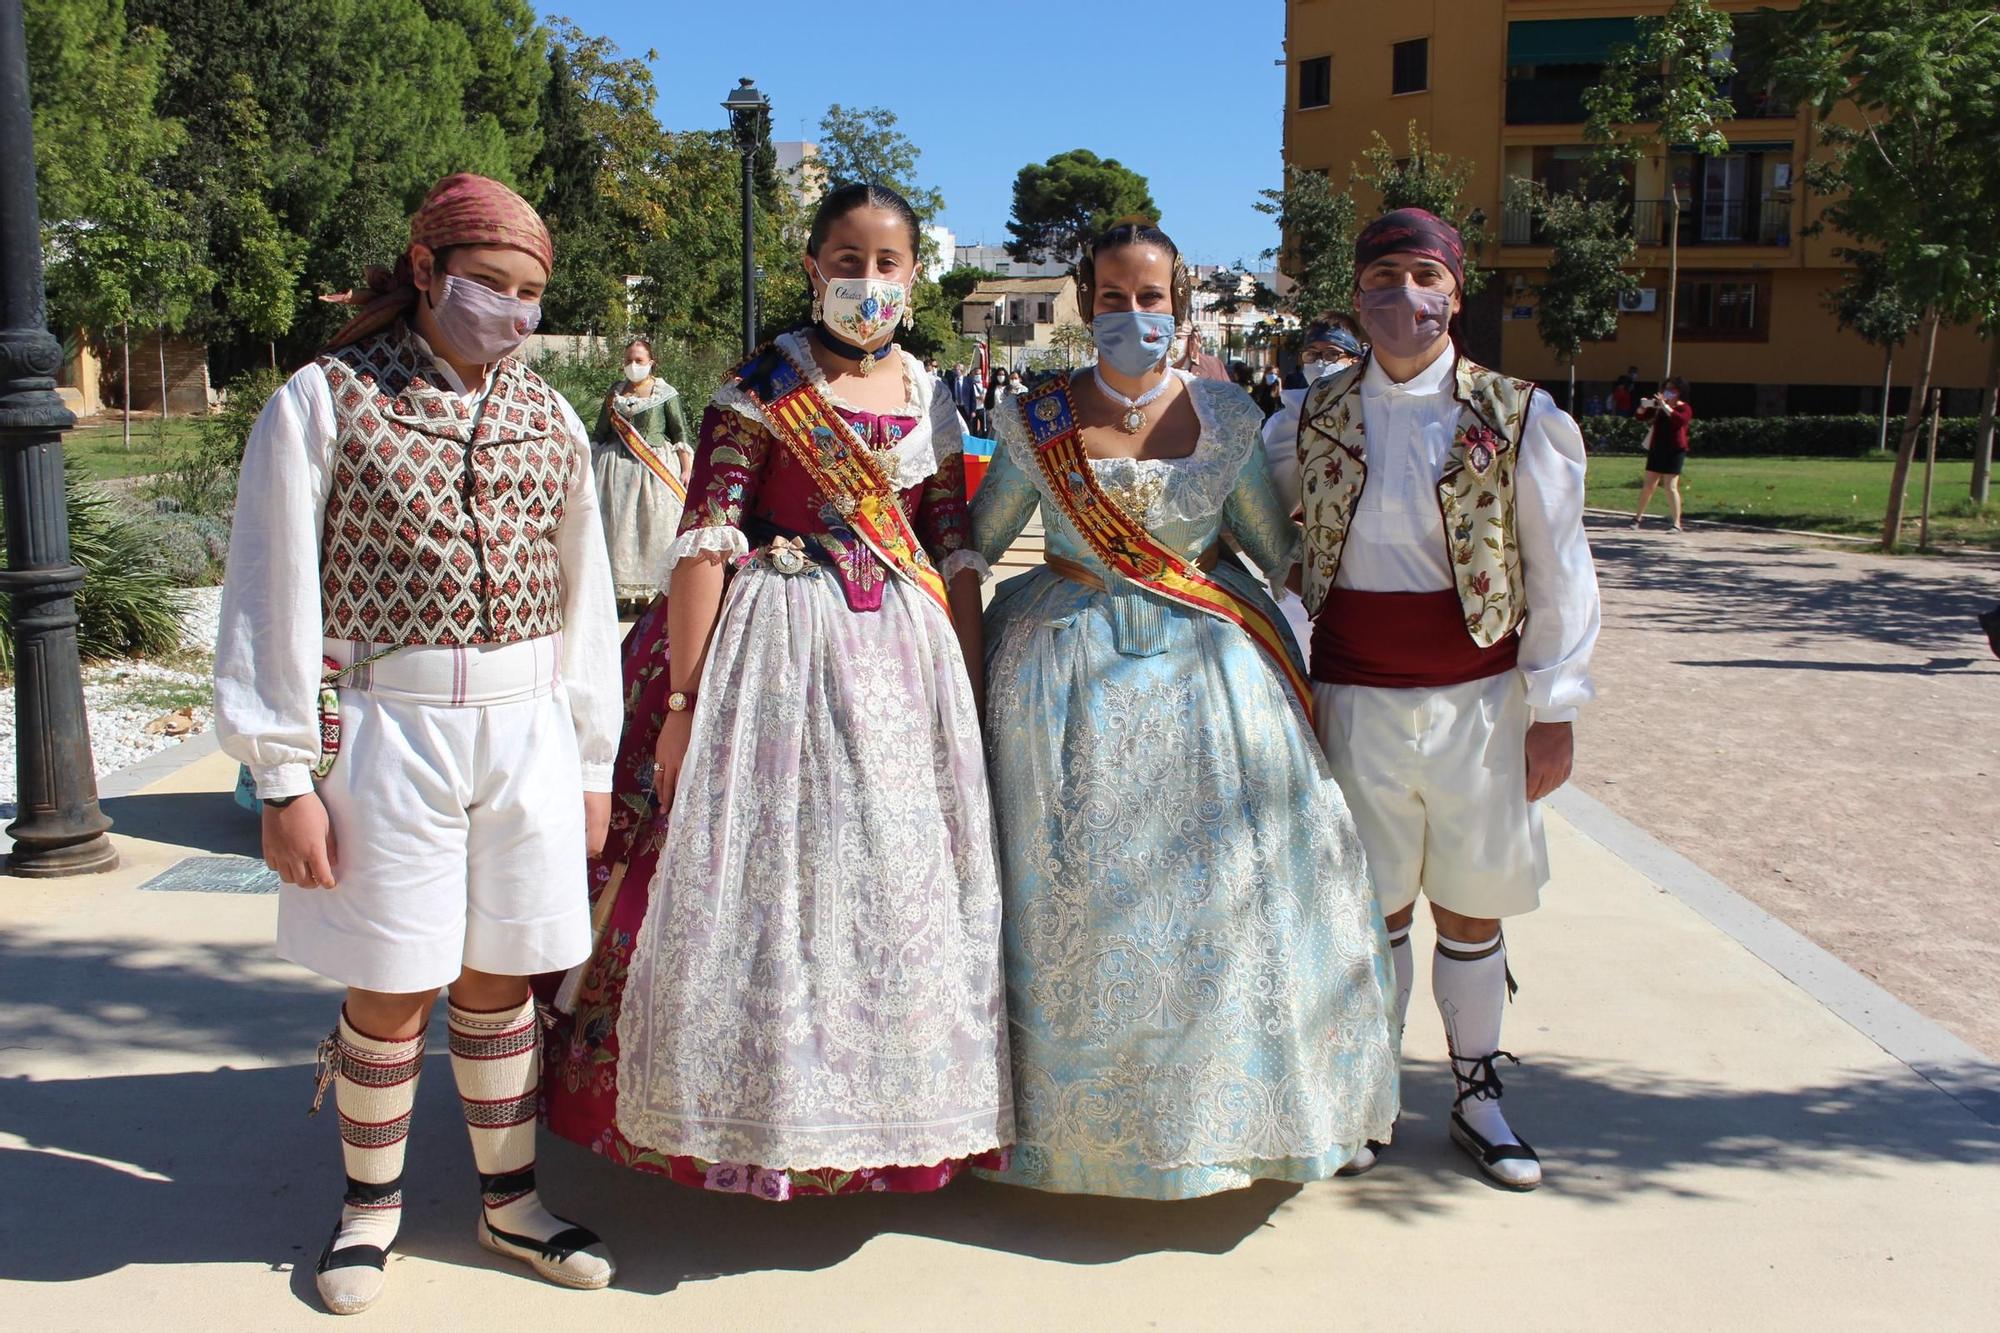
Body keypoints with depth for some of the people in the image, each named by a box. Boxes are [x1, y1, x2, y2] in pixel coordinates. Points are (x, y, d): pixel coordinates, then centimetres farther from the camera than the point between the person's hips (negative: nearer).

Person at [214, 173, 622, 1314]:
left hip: (529, 730, 3)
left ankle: (510, 1198, 30)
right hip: (388, 733, -3)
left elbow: (585, 595, 13)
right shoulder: (326, 401, -4)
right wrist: (286, 778, -9)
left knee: (501, 977, 12)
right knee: (391, 989, 6)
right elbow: (273, 596, -5)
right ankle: (371, 1205, 30)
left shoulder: (548, 419, 9)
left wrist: (593, 762, 12)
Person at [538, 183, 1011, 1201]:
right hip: (775, 655, -4)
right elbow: (702, 544, -9)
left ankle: (886, 1108, 28)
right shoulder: (760, 389, -3)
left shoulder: (931, 401, 10)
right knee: (755, 884, 1)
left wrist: (971, 693, 6)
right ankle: (753, 1114, 20)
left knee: (897, 889, 10)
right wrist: (682, 699, -15)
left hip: (905, 660, 4)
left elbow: (955, 553, 11)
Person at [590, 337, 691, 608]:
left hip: (656, 468, -3)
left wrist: (686, 470, -6)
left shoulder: (666, 393, 3)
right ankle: (623, 589, 3)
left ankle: (649, 589, -2)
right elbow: (599, 433, 19)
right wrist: (590, 466, 15)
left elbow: (680, 434, 2)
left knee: (654, 526, -5)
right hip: (616, 466, 3)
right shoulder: (614, 392, 13)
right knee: (618, 525, -1)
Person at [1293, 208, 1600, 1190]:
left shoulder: (1517, 417, -2)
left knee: (1470, 907, 11)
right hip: (1354, 698, 1)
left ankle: (1477, 1096, 27)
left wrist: (1553, 713, -2)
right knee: (1374, 908, 10)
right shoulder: (1313, 419, 3)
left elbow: (1559, 573, 0)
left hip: (1477, 696, -1)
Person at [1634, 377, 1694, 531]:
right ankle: (1639, 516, 25)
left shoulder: (1684, 408, -2)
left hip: (1675, 450, -5)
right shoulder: (1658, 406, 14)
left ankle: (1677, 523, -10)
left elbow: (1680, 420, -23)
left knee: (1671, 487, -12)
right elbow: (1641, 417, 12)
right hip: (1656, 449, 5)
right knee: (1648, 485, 10)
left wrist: (1665, 406, -28)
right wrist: (1644, 406, -8)